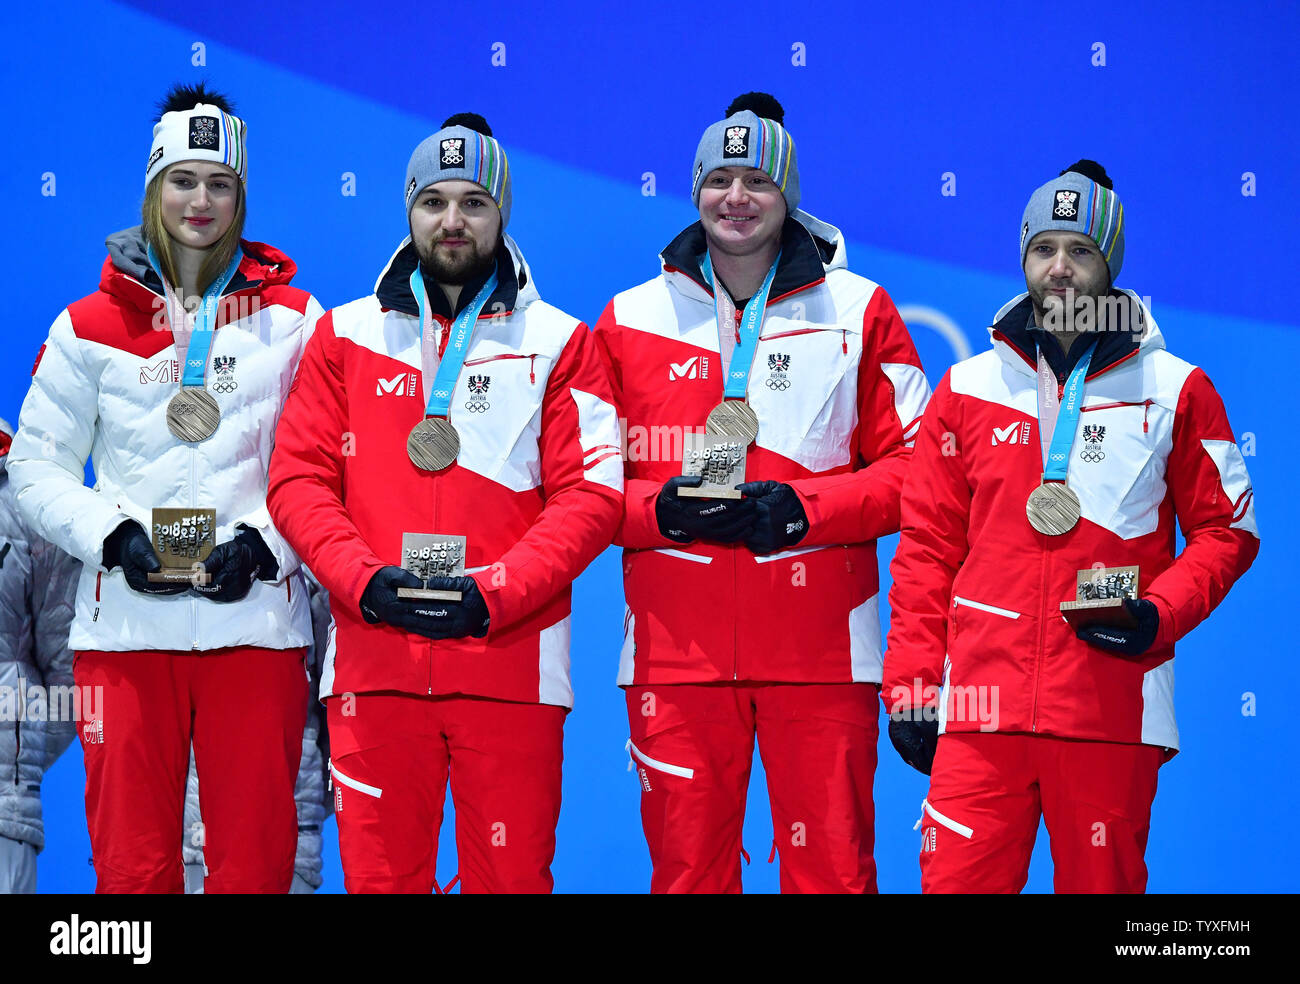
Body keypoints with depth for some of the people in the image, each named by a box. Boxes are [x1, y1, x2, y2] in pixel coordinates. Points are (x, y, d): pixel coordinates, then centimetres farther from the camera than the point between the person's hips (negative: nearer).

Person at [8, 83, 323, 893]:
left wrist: (263, 541, -10)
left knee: (255, 861, 0)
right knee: (131, 864, 1)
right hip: (125, 626, 1)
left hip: (257, 624, 0)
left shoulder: (294, 321, 7)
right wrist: (114, 536, -7)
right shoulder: (91, 326, 9)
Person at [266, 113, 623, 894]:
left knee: (512, 875, -1)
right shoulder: (347, 336, 13)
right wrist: (366, 582, -9)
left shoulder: (558, 342, 7)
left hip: (510, 661, -1)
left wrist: (492, 595, -11)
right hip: (374, 660, 1)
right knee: (379, 874, 1)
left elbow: (592, 494, 0)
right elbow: (299, 479, 7)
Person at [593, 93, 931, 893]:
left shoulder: (857, 311, 6)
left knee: (833, 866, -1)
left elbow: (915, 466, 4)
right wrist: (662, 508, -10)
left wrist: (803, 507, -11)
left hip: (820, 648, -1)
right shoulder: (630, 322, 10)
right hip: (675, 648, 1)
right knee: (685, 867, 4)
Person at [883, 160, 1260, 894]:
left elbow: (1227, 530, 10)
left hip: (1114, 711, -1)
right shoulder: (969, 388, 11)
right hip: (980, 705, 1)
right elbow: (927, 546, 12)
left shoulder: (1175, 389, 7)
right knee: (955, 880, -5)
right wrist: (910, 687, 6)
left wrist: (1160, 614, -8)